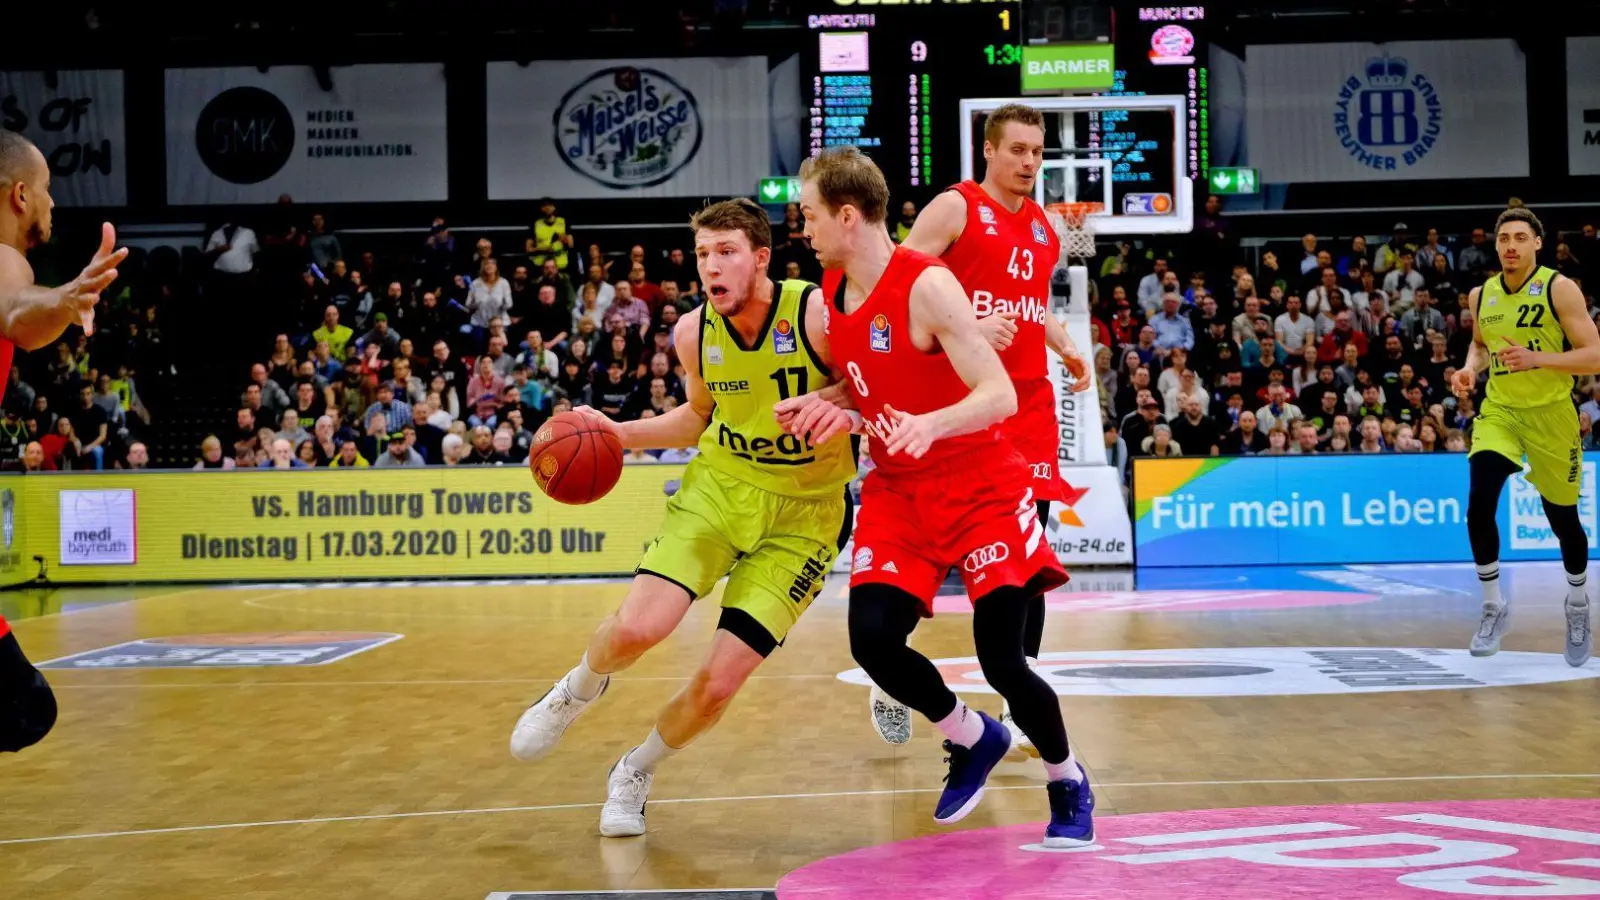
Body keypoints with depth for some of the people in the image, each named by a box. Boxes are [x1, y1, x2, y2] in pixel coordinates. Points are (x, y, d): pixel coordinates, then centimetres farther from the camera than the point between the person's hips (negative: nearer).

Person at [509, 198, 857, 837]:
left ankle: (634, 774, 23)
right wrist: (622, 434, 3)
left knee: (716, 685, -8)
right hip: (719, 486, 3)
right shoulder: (693, 334, -3)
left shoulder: (820, 314, -17)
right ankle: (576, 692, 18)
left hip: (802, 514, -3)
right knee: (635, 629, -19)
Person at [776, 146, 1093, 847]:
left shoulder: (927, 285, -19)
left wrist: (932, 423, -42)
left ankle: (1068, 783, 17)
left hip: (982, 488, -6)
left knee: (1002, 659, -12)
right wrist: (825, 403, 1)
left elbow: (1000, 395, -24)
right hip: (898, 492, 7)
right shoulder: (833, 299, 4)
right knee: (872, 640, -11)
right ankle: (973, 739, 17)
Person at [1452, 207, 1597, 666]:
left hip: (1550, 416, -3)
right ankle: (1494, 606, -4)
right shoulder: (1480, 295, 3)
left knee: (1562, 519, 9)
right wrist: (1470, 369, 1)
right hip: (1499, 412, 3)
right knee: (1479, 502, -19)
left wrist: (1537, 359, -28)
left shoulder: (1560, 289, -12)